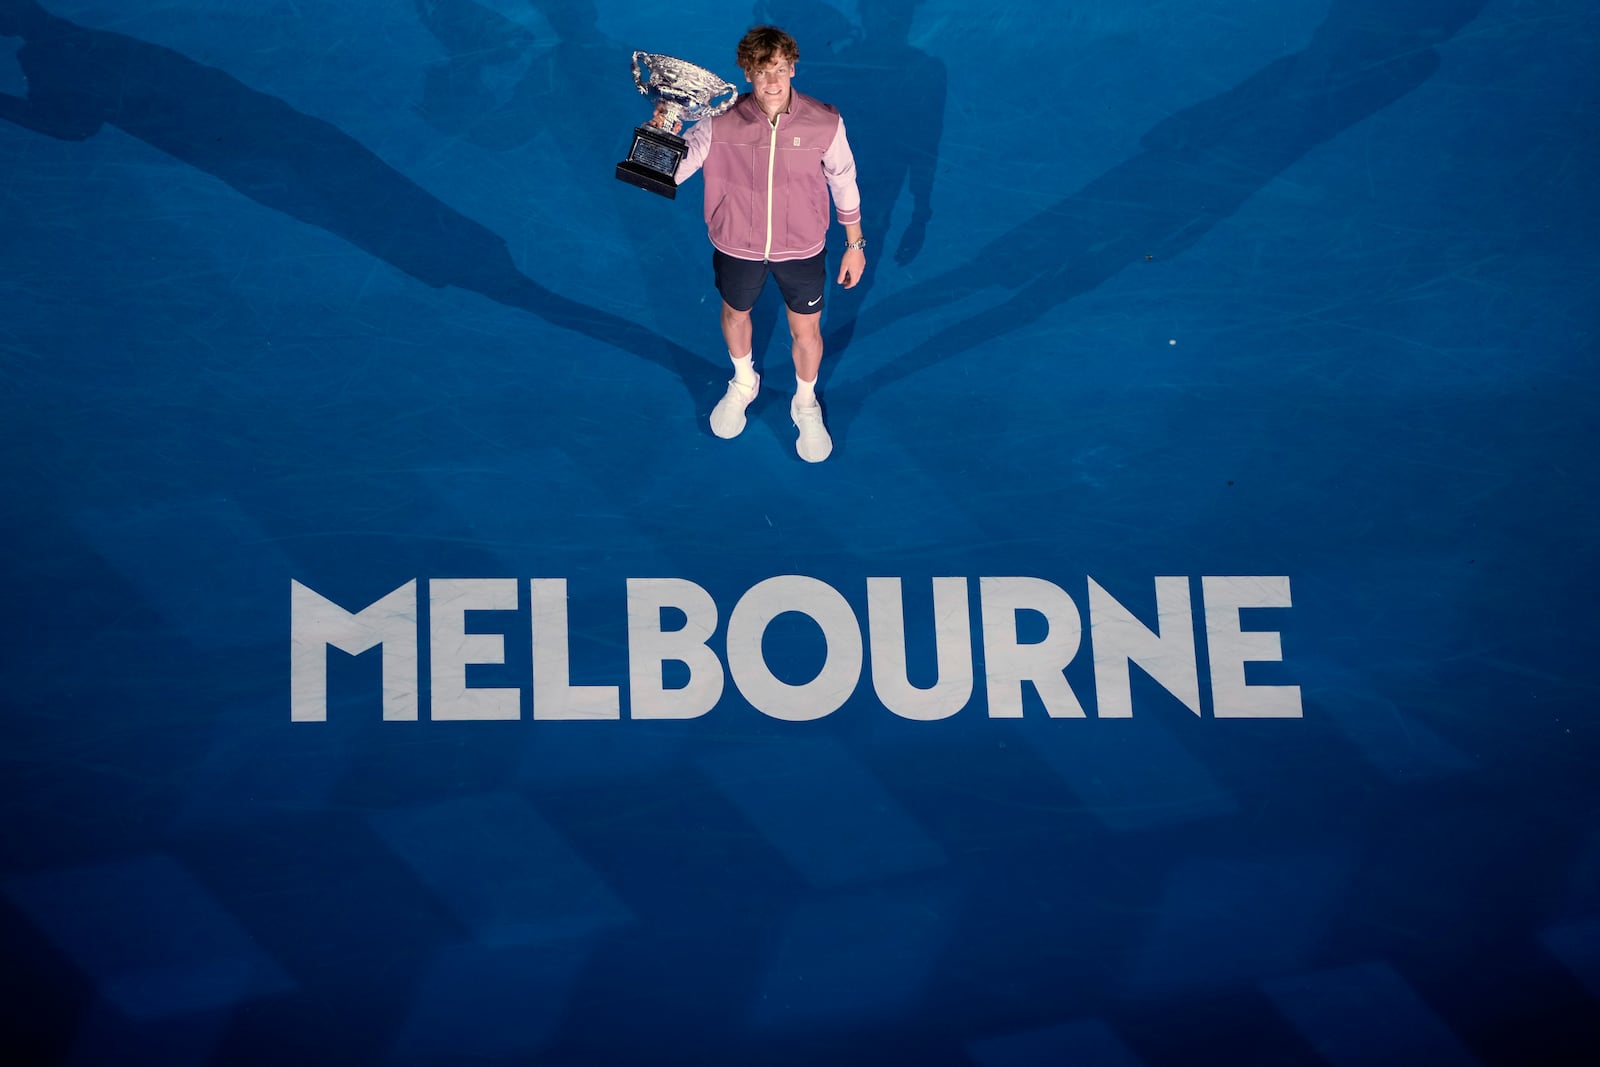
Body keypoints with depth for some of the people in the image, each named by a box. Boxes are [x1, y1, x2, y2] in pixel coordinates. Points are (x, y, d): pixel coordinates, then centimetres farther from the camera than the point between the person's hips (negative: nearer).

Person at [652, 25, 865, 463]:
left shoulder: (824, 123, -23)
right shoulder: (720, 123, -24)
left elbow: (843, 182, -6)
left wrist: (855, 244, 3)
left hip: (801, 250, -1)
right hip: (737, 248, 1)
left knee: (806, 332, 18)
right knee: (735, 315, 27)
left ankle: (806, 405, 51)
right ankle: (743, 384, 61)